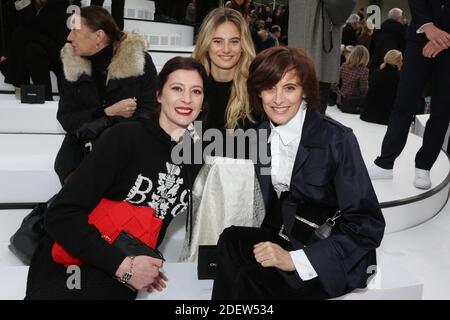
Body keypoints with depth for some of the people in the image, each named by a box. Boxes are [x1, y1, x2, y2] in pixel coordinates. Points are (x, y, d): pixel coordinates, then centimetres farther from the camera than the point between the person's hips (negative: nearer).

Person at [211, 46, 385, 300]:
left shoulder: (337, 139, -17)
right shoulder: (261, 135, 0)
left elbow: (368, 226, -17)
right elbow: (272, 204, 8)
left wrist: (294, 260, -24)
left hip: (337, 257, -4)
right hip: (286, 238, 5)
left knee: (252, 278, -26)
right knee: (232, 239, -23)